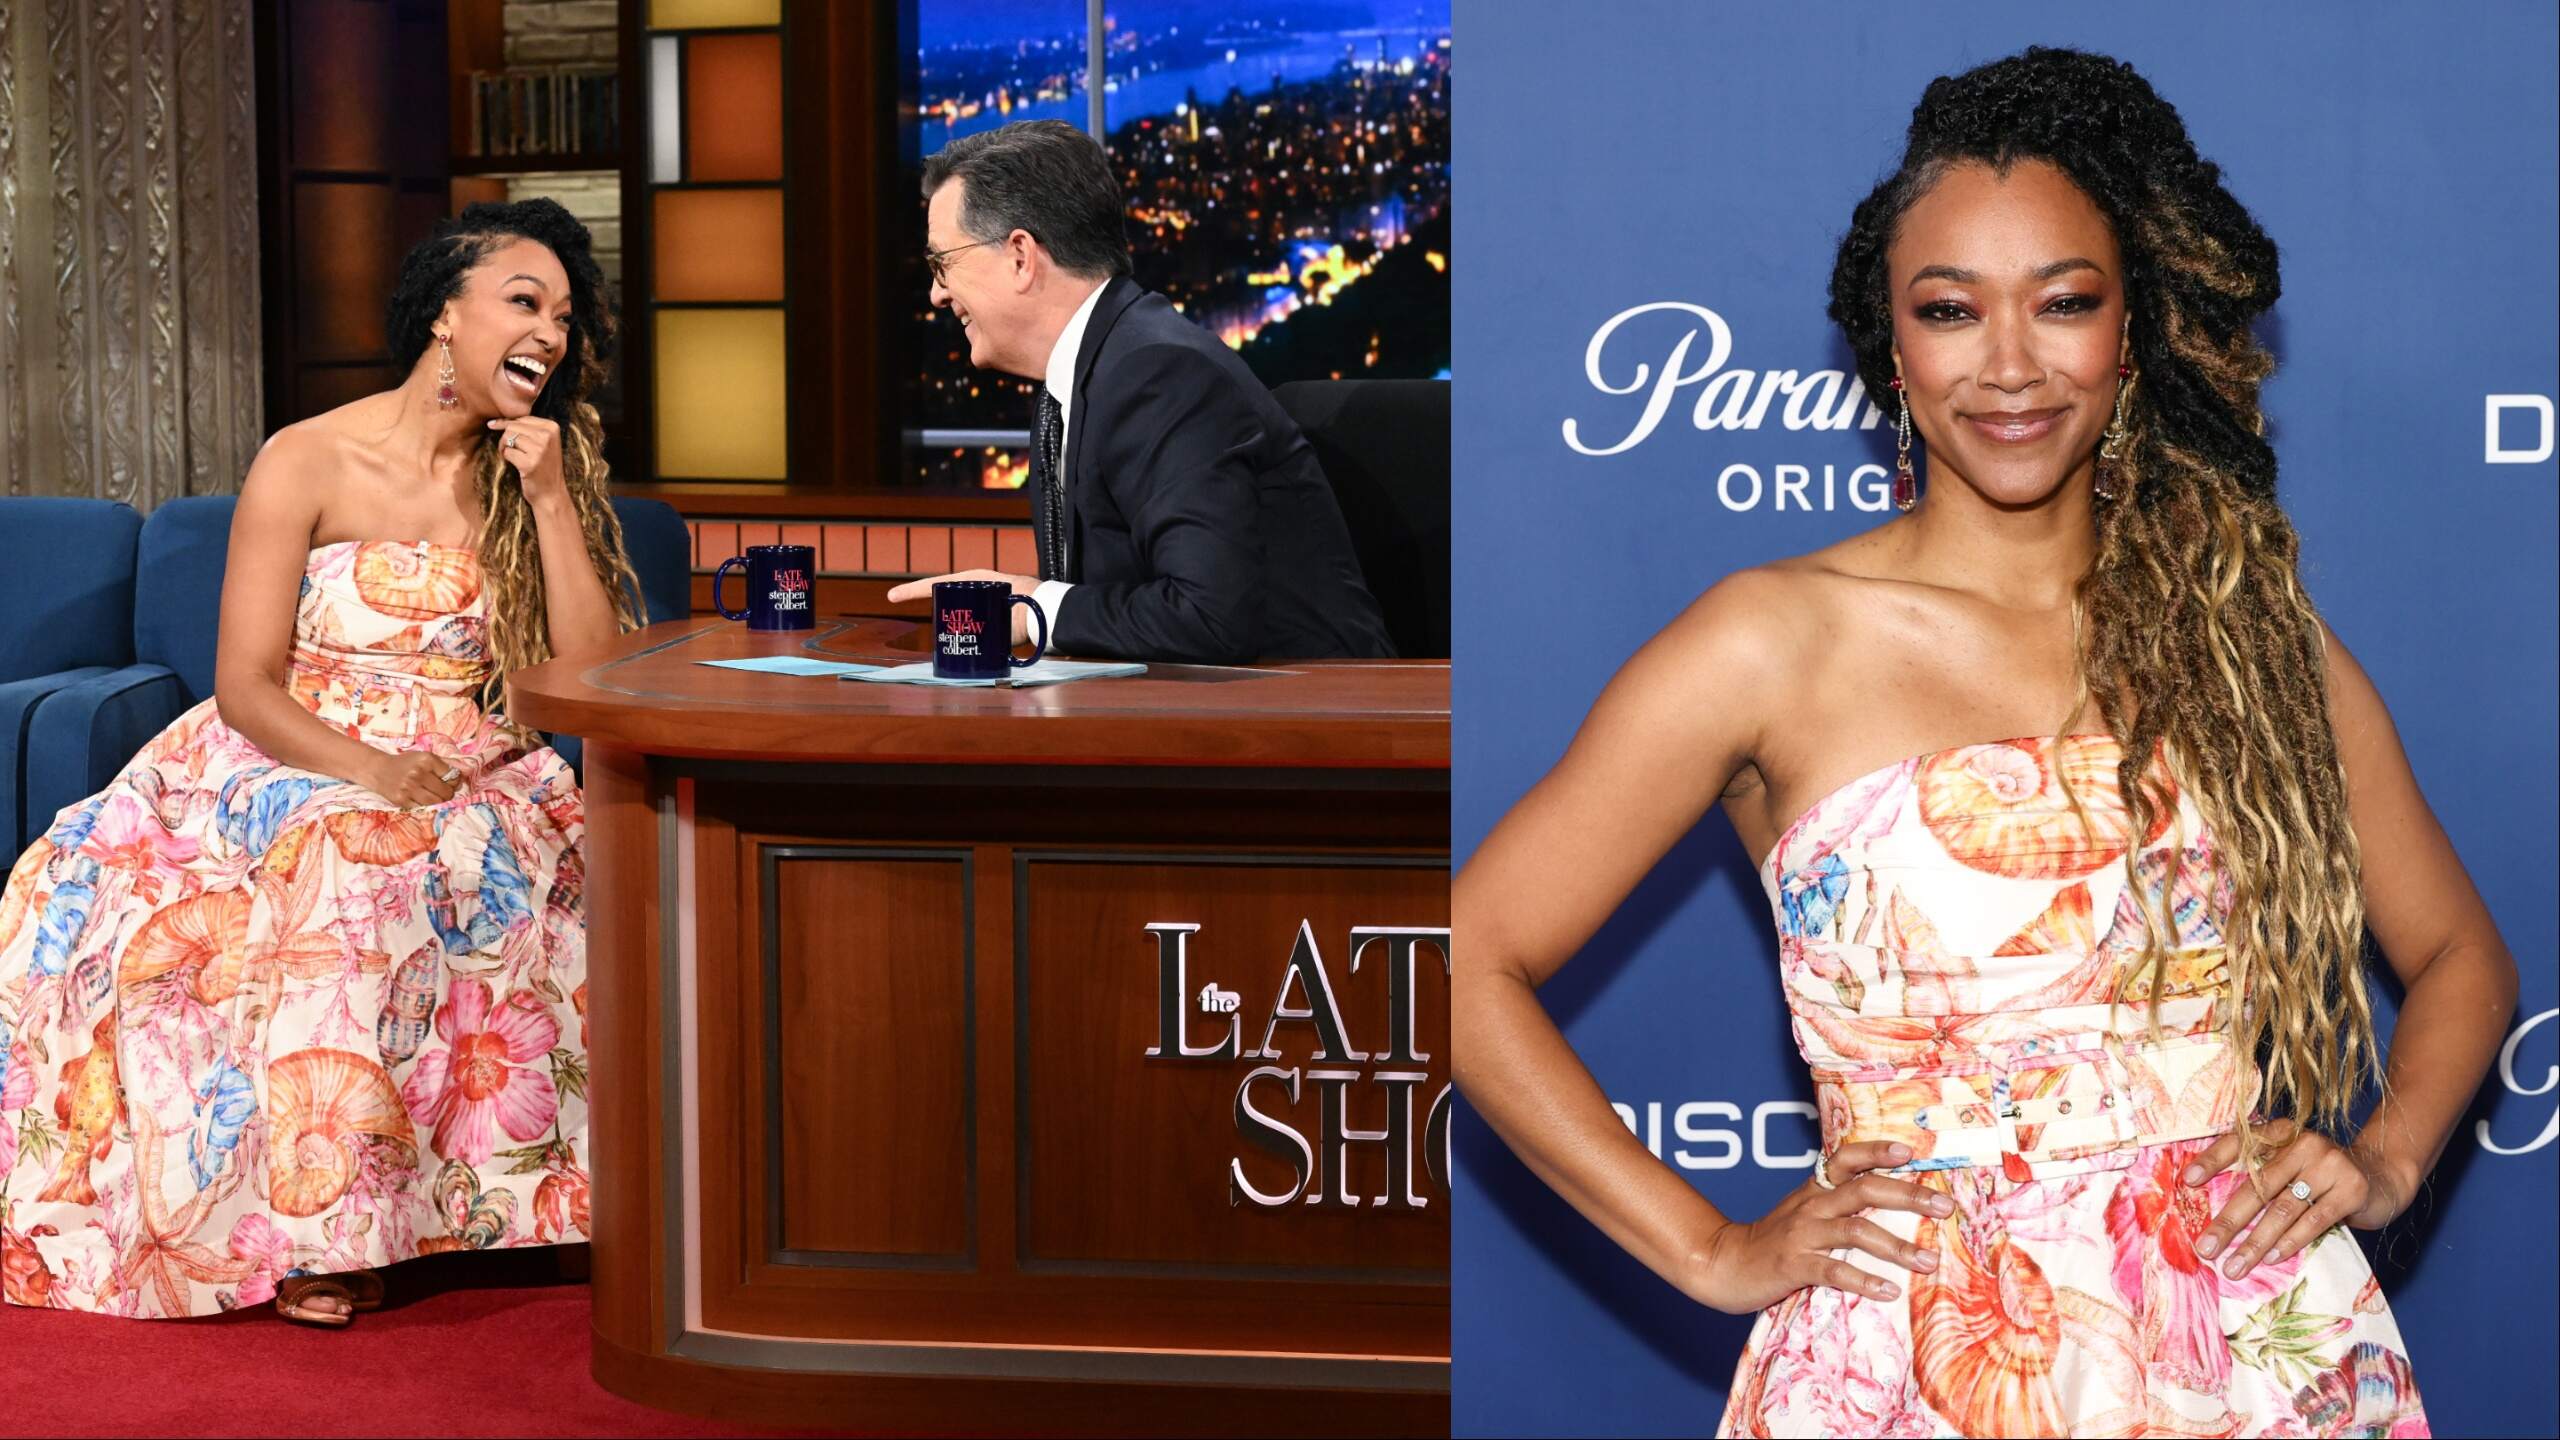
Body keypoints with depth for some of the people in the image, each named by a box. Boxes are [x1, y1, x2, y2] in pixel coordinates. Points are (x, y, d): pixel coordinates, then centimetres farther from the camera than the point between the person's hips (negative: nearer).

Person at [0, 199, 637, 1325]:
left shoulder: (530, 475, 7)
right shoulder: (308, 464, -4)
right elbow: (245, 688, -8)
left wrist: (550, 500, -10)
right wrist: (366, 768, -26)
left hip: (470, 778, 4)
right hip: (293, 768, -4)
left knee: (573, 866, -27)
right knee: (345, 859, -36)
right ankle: (310, 1224, -30)